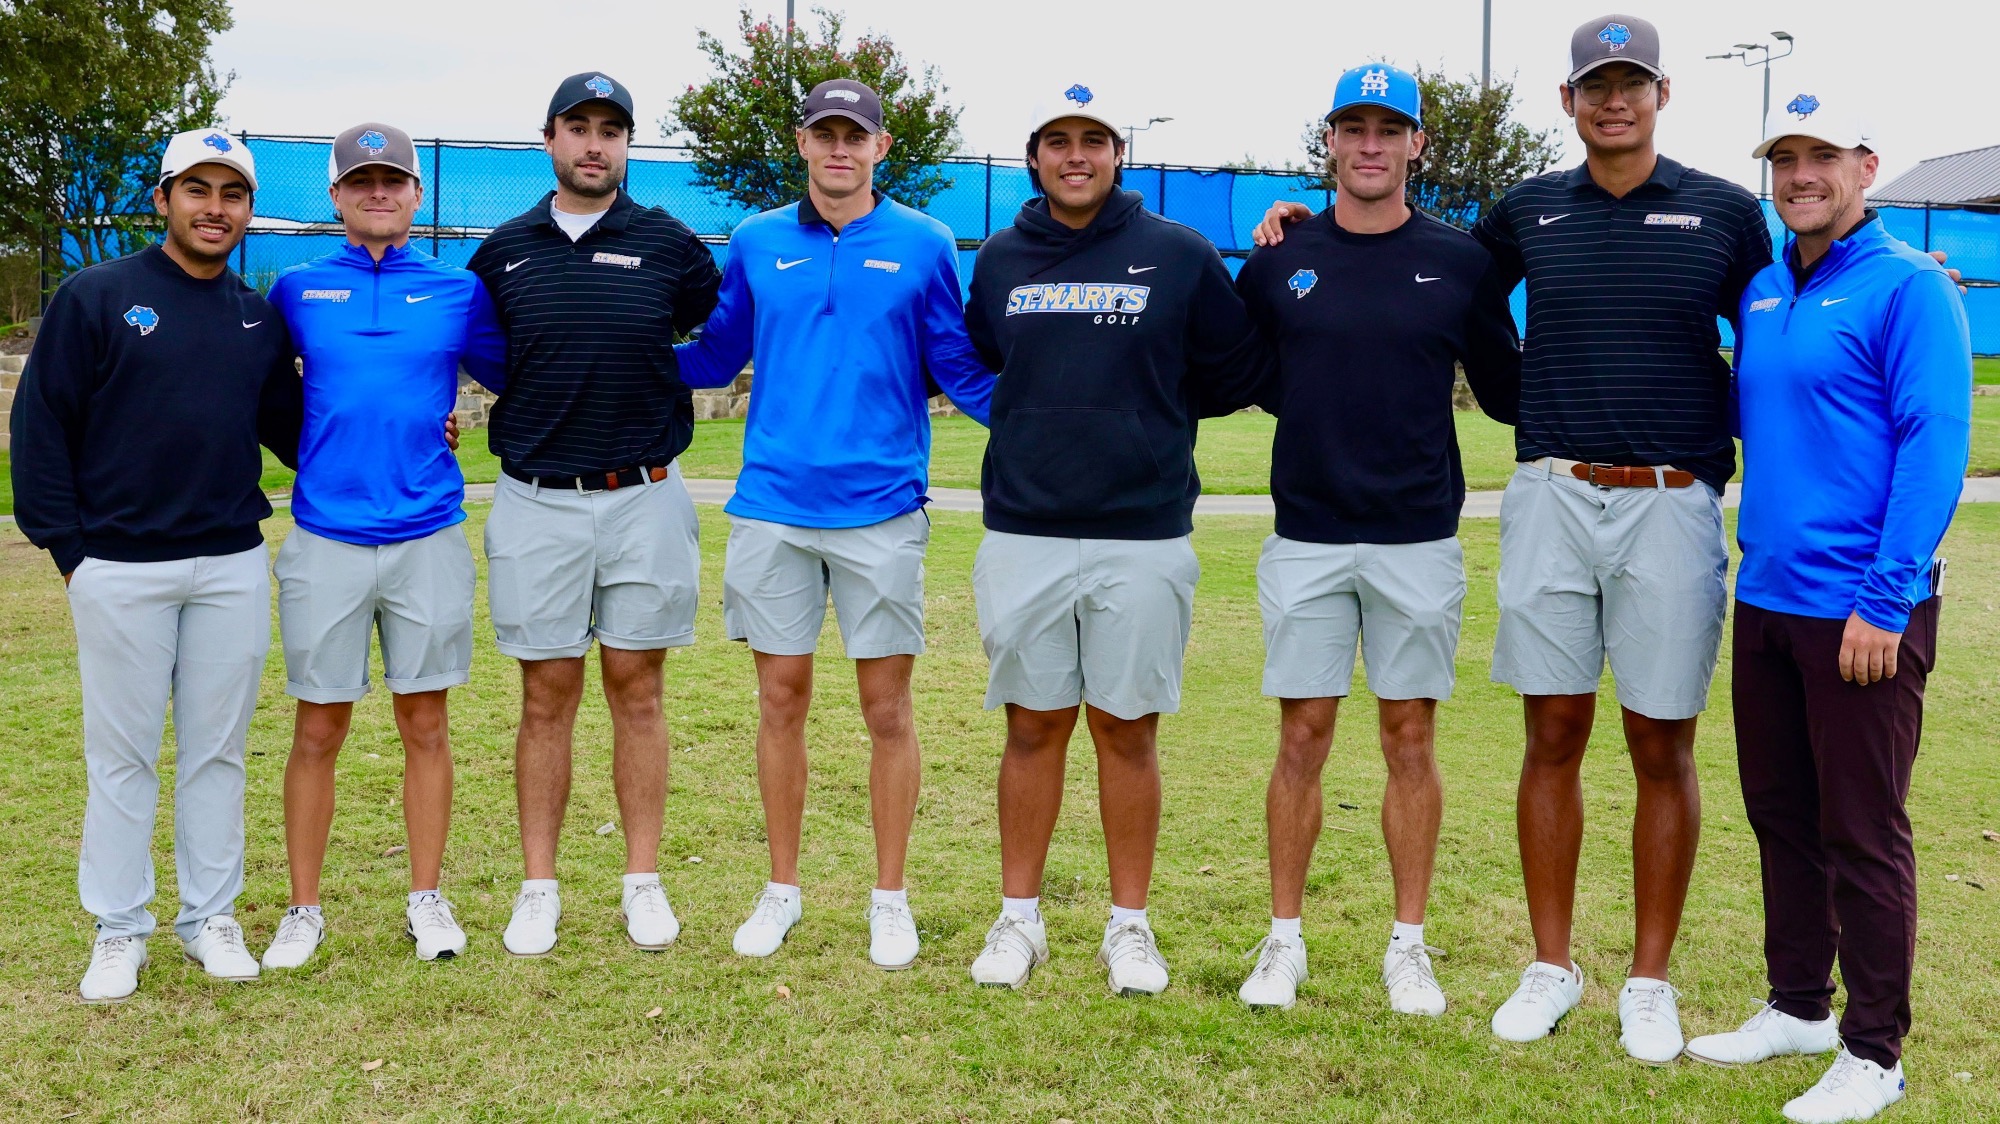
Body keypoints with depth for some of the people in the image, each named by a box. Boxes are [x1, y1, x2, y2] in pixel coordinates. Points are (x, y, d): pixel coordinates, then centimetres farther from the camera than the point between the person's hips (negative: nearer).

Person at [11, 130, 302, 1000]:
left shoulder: (260, 319, 10)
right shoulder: (96, 298, -2)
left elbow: (290, 428, 17)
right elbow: (41, 426, -1)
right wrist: (66, 547, -5)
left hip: (233, 568, 3)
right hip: (120, 570, -3)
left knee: (217, 750, 9)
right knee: (121, 755, 5)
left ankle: (211, 918, 22)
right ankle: (119, 930, 18)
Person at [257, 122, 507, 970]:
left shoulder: (458, 293, 5)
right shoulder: (298, 292, 6)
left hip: (428, 539, 0)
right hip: (325, 539, 0)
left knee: (425, 723, 7)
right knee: (317, 730, 5)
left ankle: (427, 900, 19)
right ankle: (303, 909, 17)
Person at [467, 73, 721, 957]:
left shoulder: (669, 245, 2)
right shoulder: (502, 252, 7)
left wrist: (665, 406, 0)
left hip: (643, 501, -1)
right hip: (535, 506, 1)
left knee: (636, 692, 6)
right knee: (547, 697, 6)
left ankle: (644, 882, 16)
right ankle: (539, 889, 15)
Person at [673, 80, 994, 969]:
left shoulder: (924, 246, 3)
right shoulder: (758, 244, 9)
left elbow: (963, 370, 3)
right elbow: (714, 355, 15)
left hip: (880, 508, -2)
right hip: (772, 505, 2)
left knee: (887, 709, 3)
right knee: (781, 700, 9)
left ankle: (889, 898, 18)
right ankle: (782, 889, 23)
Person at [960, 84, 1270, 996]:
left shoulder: (1180, 255, 3)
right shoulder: (1000, 260, 9)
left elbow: (1238, 373, 9)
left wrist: (1147, 411, 1)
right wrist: (1049, 419, 13)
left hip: (1144, 537, -2)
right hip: (1022, 535, 2)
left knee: (1128, 731, 5)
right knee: (1033, 726, 8)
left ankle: (1129, 925, 17)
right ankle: (1019, 917, 20)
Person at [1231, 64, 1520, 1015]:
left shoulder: (1460, 261, 3)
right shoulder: (1280, 259, 4)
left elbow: (1506, 393, 8)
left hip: (1418, 540, 0)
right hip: (1306, 536, 0)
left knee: (1411, 737, 6)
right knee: (1303, 735, 5)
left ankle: (1408, 945, 17)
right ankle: (1284, 940, 16)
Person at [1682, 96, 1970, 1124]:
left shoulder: (1908, 288, -10)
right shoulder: (1761, 294, 12)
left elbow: (1934, 448, -16)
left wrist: (1885, 601, -20)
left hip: (1861, 612, -7)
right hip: (1766, 596, 7)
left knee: (1861, 834, 1)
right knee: (1780, 815, 16)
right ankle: (1799, 1008, 31)